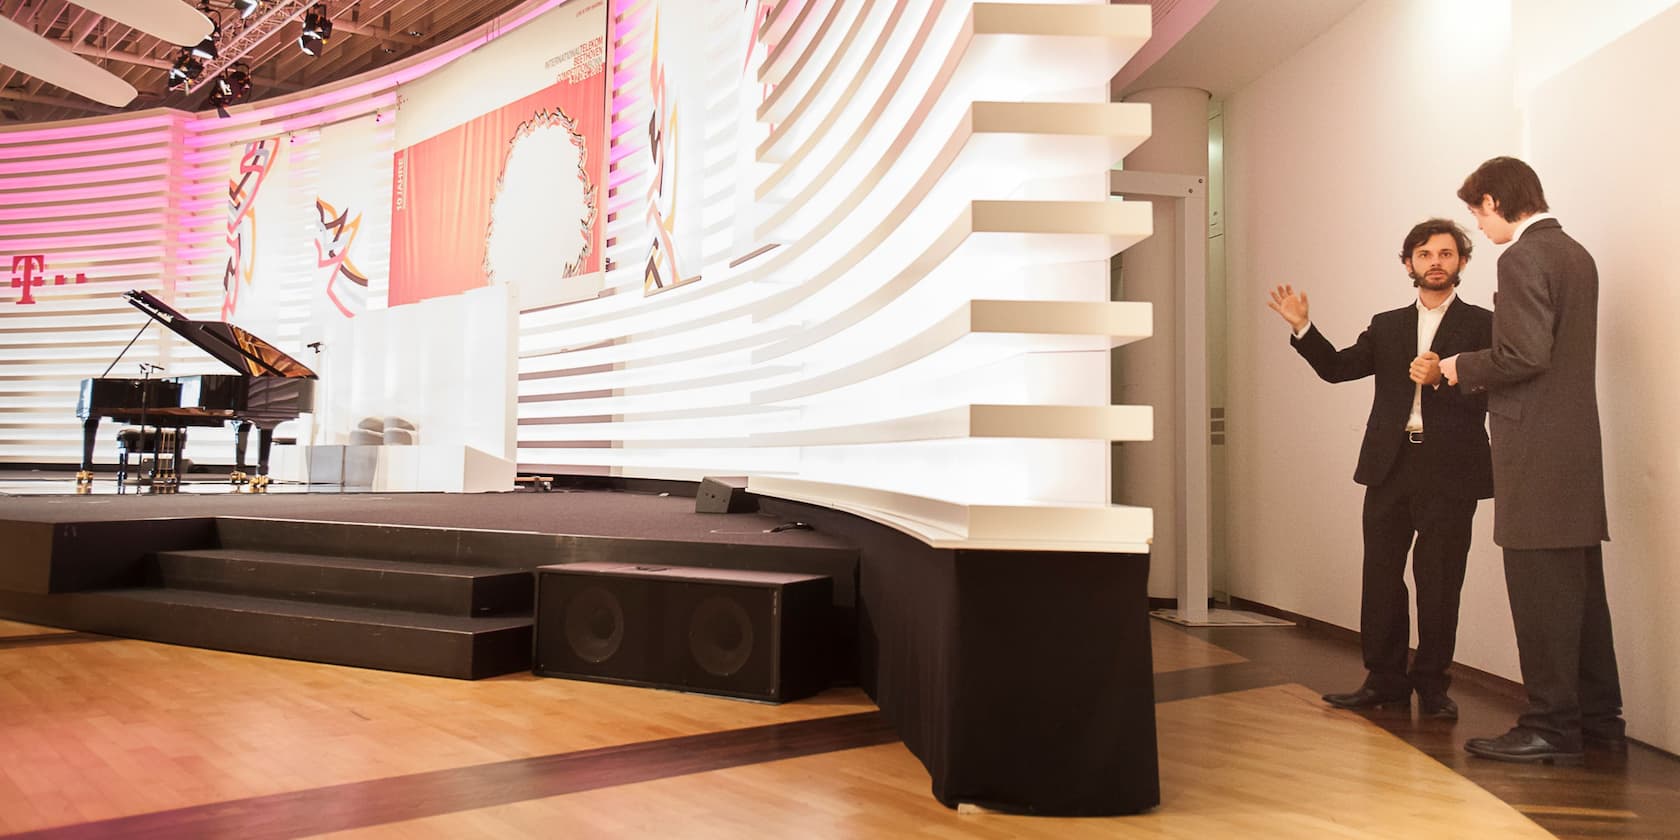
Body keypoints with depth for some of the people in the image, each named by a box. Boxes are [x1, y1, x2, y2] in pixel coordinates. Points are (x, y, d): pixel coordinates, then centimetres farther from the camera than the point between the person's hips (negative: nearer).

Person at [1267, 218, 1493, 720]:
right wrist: (1303, 327, -7)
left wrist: (1442, 378, -21)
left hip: (1450, 471, -3)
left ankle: (1431, 684, 17)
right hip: (1390, 467, 3)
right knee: (1380, 577, 5)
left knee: (1439, 584, 3)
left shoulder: (1481, 324, 5)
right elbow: (1338, 367, 5)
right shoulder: (1387, 326, 16)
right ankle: (1385, 680, 16)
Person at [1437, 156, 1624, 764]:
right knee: (1580, 587, 15)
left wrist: (1463, 368, -5)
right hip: (1577, 444, 10)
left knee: (1540, 591, -4)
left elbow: (1526, 355, -20)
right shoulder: (1575, 254, 17)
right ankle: (1598, 719, 24)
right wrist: (1479, 376, 17)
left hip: (1537, 449, -10)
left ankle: (1552, 727, 4)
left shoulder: (1523, 258, -12)